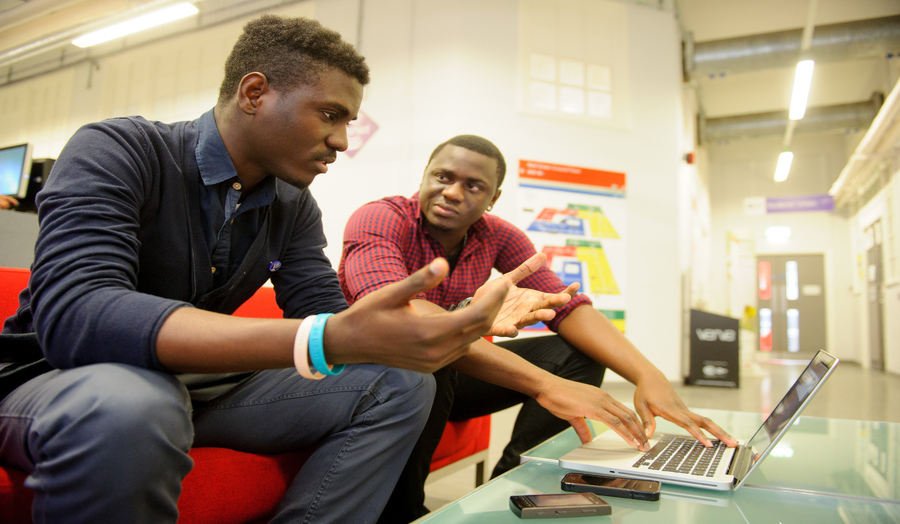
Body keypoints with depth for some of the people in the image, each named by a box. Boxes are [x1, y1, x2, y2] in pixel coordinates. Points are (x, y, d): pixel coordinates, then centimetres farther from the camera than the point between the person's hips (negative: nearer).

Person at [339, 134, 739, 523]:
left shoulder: (499, 237, -4)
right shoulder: (378, 220, -21)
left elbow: (565, 305, -12)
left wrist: (648, 376, -31)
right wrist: (542, 384, -48)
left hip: (449, 375, 5)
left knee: (577, 355, -9)